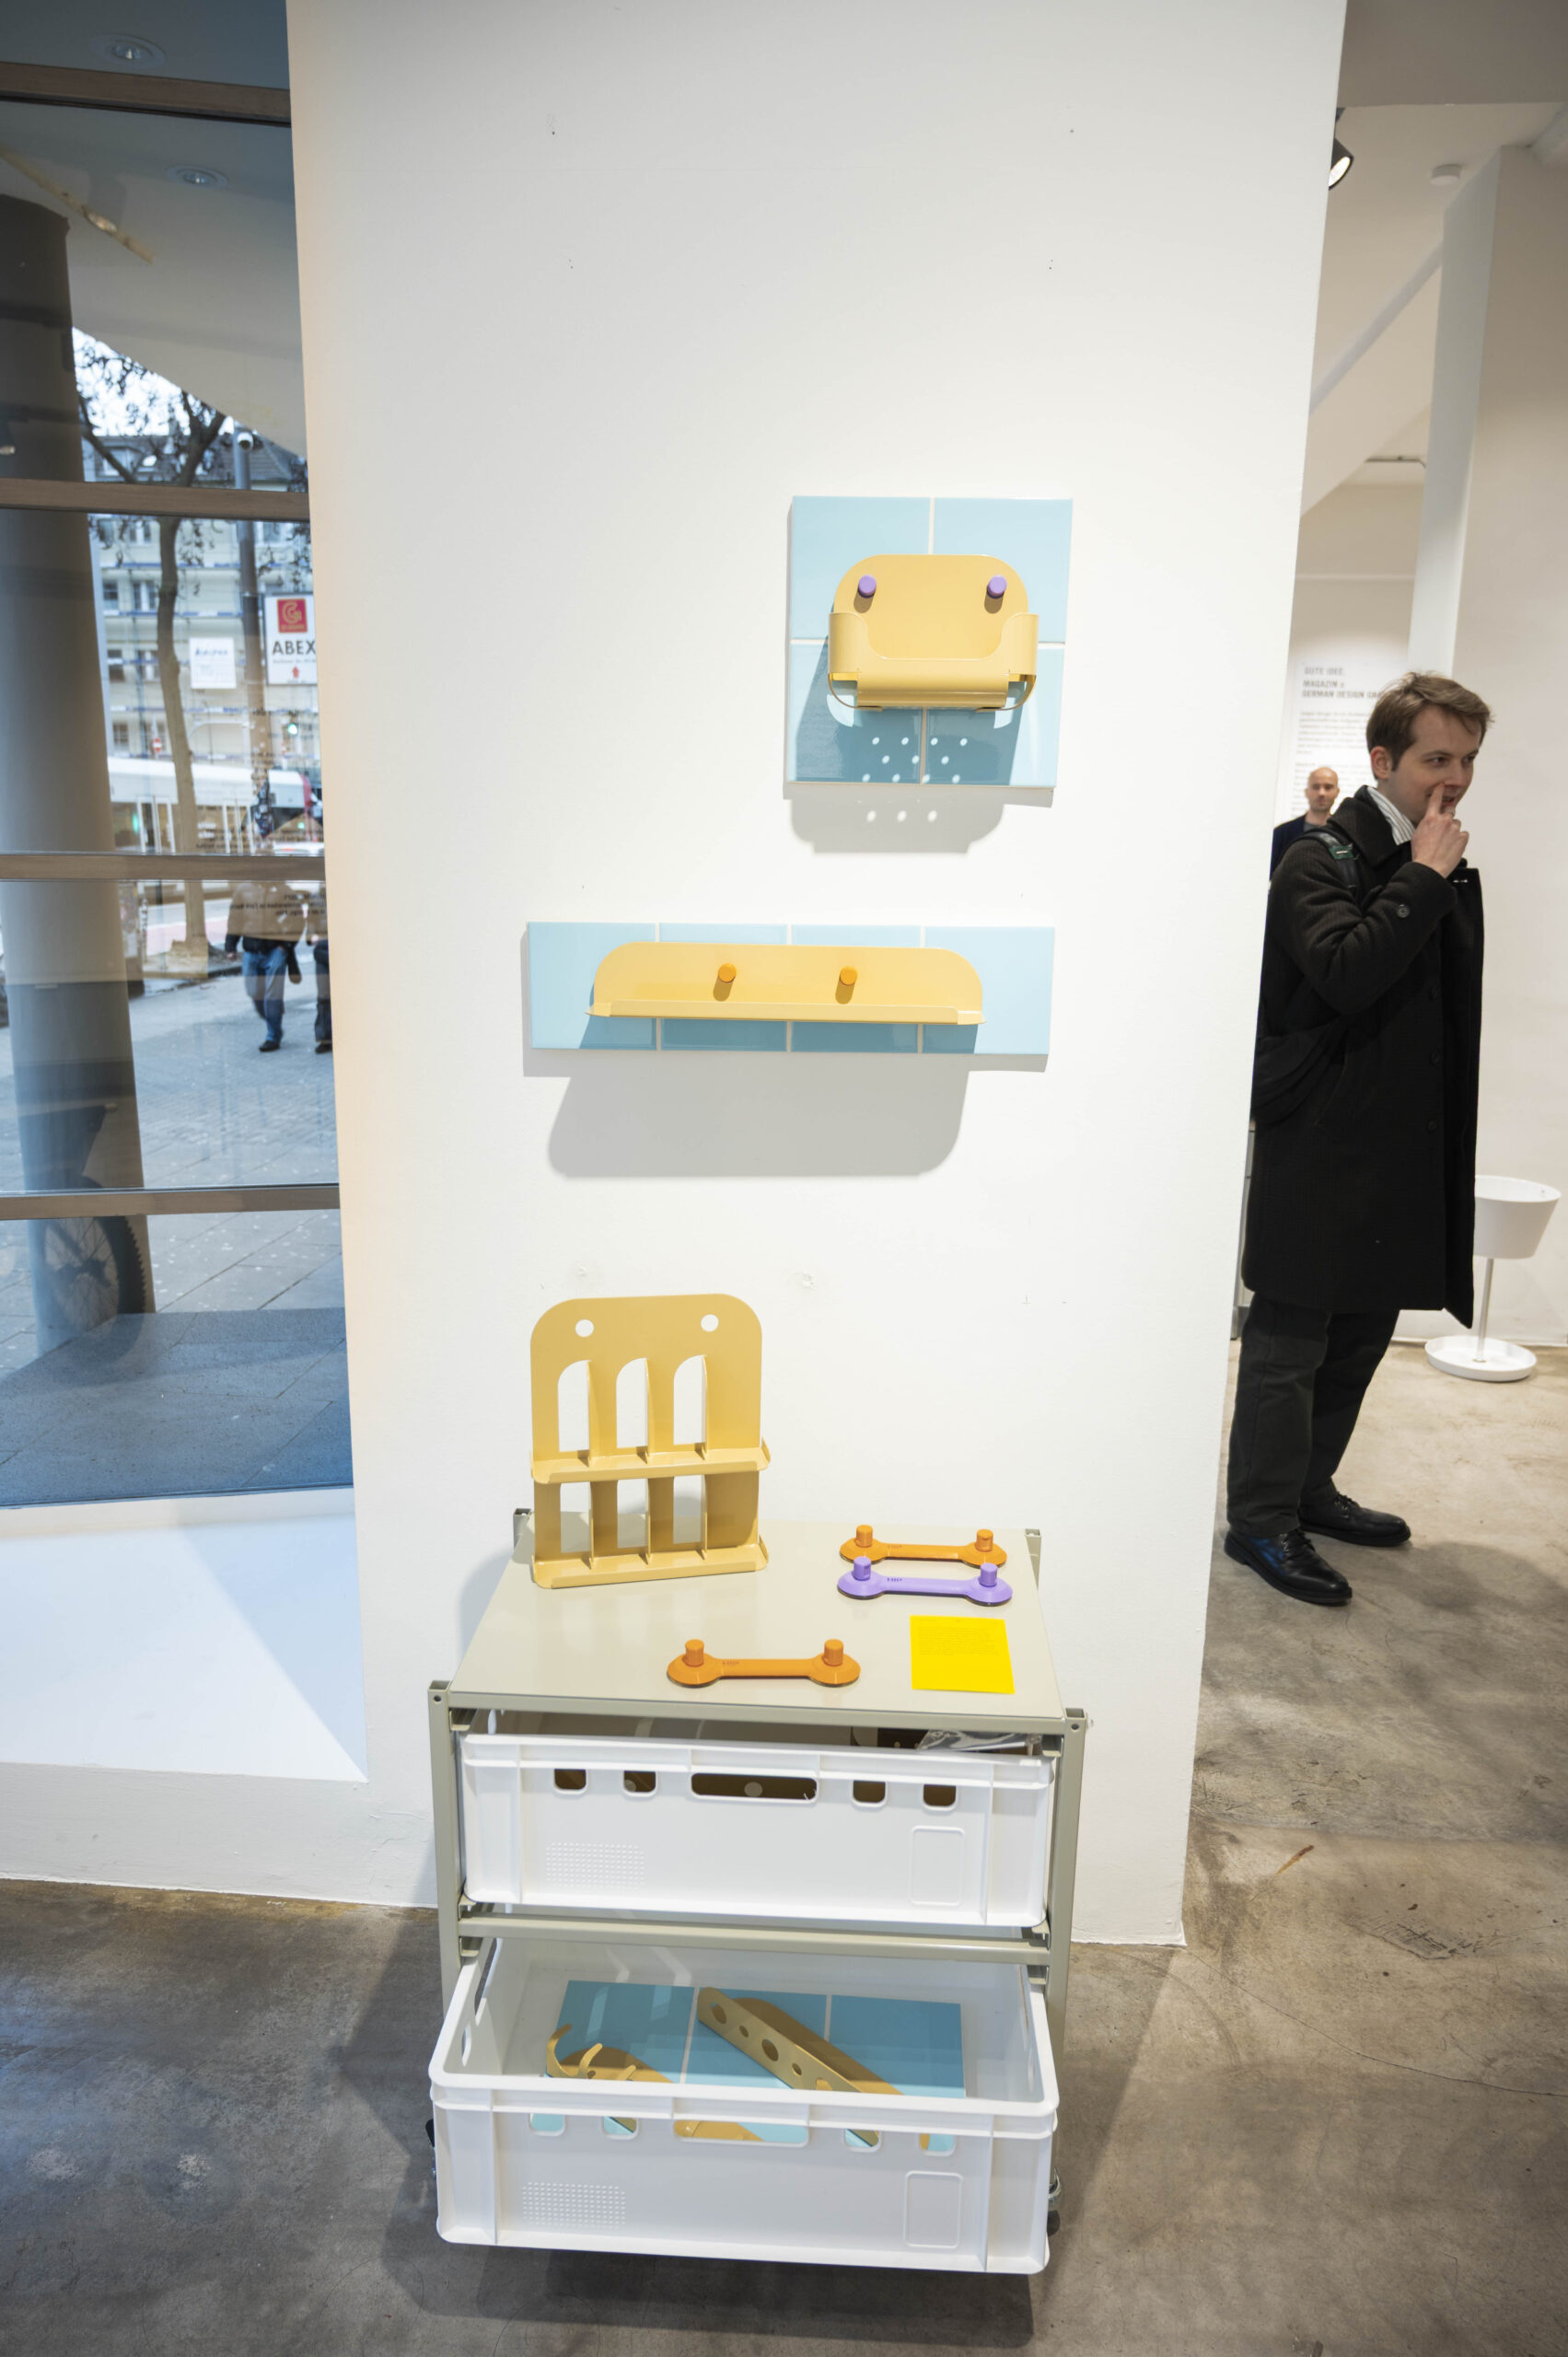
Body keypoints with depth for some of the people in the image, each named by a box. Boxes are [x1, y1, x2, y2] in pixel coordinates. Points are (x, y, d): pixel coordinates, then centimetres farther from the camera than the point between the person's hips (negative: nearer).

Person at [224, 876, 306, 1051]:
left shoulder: (283, 890, 0)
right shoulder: (243, 890, 11)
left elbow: (296, 917, -1)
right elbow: (235, 919, 15)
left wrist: (287, 943, -8)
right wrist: (230, 945, 7)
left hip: (275, 950, -4)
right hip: (251, 951, 4)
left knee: (272, 995, -6)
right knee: (255, 994, 3)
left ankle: (274, 1037, 3)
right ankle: (274, 1028, 23)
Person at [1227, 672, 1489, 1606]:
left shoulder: (1450, 872, 14)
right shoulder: (1319, 863, -9)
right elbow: (1345, 972, -27)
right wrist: (1421, 879, -18)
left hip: (1405, 1156, 8)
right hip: (1321, 1152, -8)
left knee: (1363, 1335, 17)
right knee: (1290, 1343, 0)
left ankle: (1309, 1488, 32)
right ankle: (1262, 1520, 12)